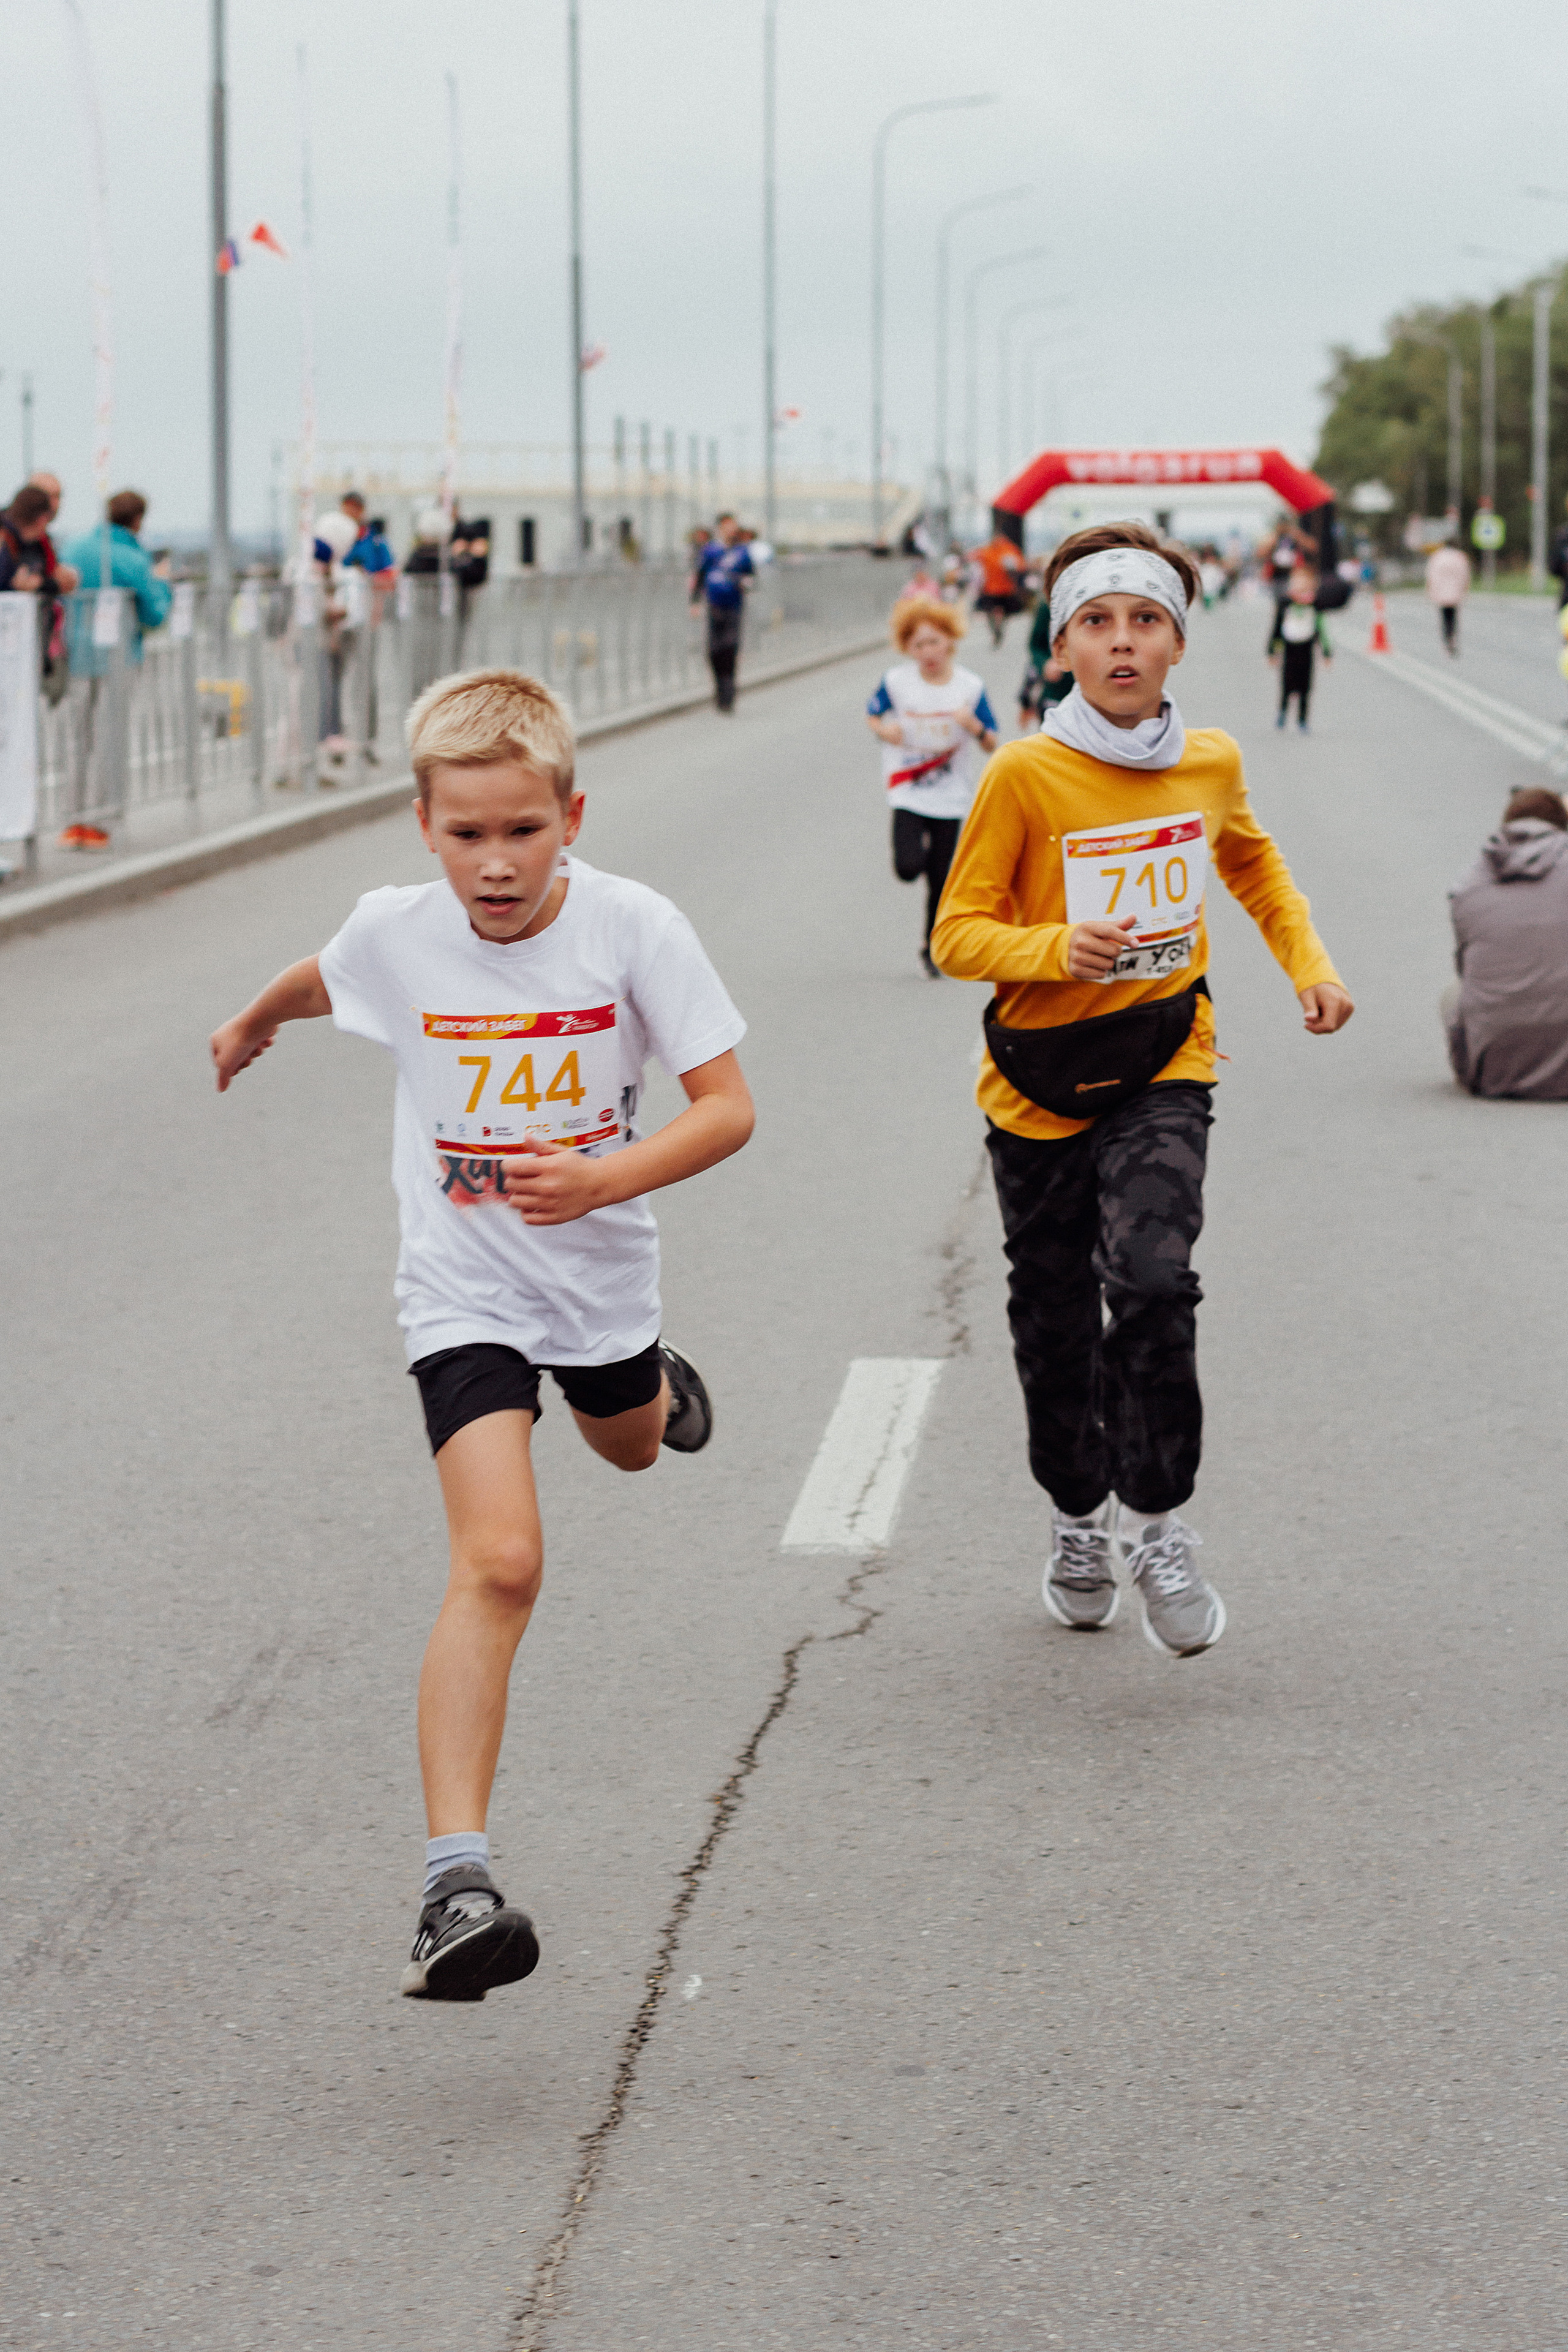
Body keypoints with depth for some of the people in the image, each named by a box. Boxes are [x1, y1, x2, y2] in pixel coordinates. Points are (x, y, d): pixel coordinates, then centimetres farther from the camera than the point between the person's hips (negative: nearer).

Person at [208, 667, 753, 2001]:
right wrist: (252, 1024, 32)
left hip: (601, 1273, 2)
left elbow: (727, 1107, -17)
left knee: (631, 1448, 33)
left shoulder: (634, 928, -19)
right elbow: (321, 982, 12)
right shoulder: (396, 935, -14)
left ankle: (654, 1384, 73)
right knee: (499, 1561, -19)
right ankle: (458, 1881, -24)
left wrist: (602, 1179, -34)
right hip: (466, 1291, -2)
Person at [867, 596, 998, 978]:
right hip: (908, 792, -1)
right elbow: (873, 715, 10)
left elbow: (992, 745, -2)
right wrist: (883, 730, -14)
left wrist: (974, 726, -24)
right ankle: (922, 847, 18)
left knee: (939, 880, 3)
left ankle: (931, 947, 24)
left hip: (950, 797, 1)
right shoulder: (896, 681, -7)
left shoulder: (970, 686, -6)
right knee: (908, 868, -19)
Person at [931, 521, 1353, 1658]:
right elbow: (958, 933, -11)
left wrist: (1309, 963, 11)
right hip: (1041, 1082, -1)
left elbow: (1253, 861, 22)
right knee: (1055, 1327, 11)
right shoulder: (1026, 775, -14)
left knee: (1152, 1278, -22)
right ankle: (1081, 1520, 36)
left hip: (1163, 1067, 1)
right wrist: (1056, 947, -28)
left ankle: (1157, 1523, -7)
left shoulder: (1211, 763, -2)